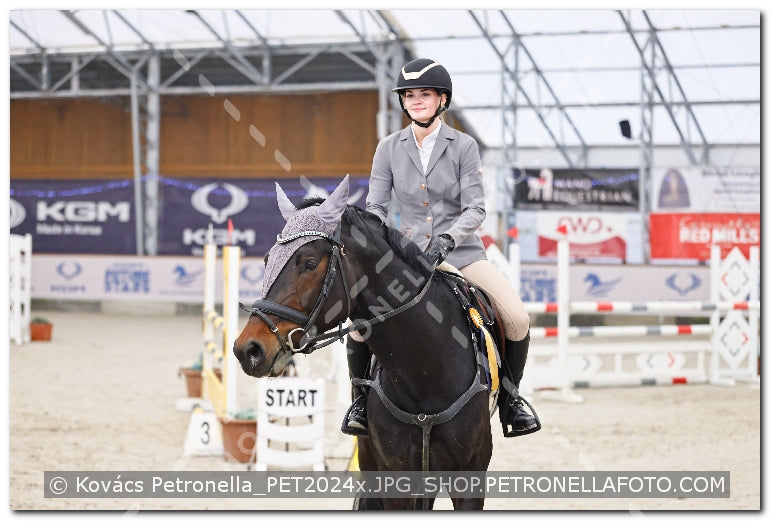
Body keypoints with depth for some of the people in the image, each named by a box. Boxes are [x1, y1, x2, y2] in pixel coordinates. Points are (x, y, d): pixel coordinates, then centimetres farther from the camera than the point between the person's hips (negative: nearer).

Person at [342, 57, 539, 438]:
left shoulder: (463, 146, -2)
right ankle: (360, 398, 2)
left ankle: (510, 396, 4)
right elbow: (375, 207, 3)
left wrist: (447, 239, -25)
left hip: (461, 251, -1)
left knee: (518, 319, -20)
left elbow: (475, 209, -8)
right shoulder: (389, 149, 4)